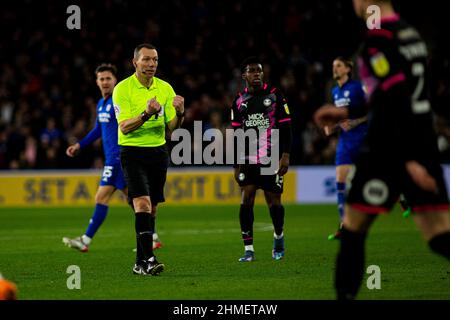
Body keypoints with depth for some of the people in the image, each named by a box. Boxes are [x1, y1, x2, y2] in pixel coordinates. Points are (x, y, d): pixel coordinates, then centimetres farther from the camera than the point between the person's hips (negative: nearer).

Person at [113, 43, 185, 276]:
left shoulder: (165, 88, 7)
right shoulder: (123, 89, -7)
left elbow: (172, 126, 4)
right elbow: (124, 127, -15)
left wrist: (179, 113, -18)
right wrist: (146, 114, -31)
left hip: (158, 152, 5)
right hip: (133, 153, -5)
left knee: (151, 210, 7)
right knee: (142, 203, -19)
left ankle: (140, 263, 15)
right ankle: (149, 258, -24)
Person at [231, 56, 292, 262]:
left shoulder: (274, 95, 0)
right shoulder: (239, 101, 8)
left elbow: (285, 127, -1)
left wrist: (285, 156, -8)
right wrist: (236, 165, 9)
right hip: (248, 160, 2)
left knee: (274, 202, 1)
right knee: (246, 200, -9)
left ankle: (278, 237, 29)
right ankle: (248, 249, -6)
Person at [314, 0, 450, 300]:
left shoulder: (378, 37, -11)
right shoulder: (410, 33, 15)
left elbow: (398, 97, -20)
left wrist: (410, 159, -24)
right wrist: (347, 112, 31)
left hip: (390, 147, -7)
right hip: (424, 140, 7)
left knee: (354, 227, 9)